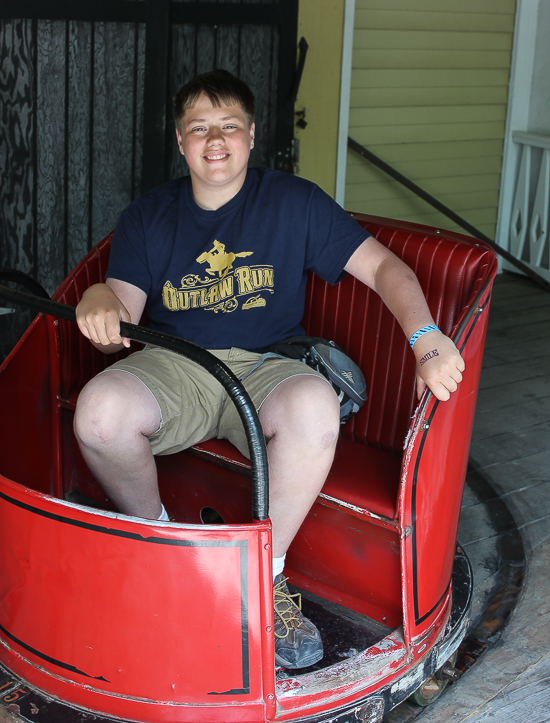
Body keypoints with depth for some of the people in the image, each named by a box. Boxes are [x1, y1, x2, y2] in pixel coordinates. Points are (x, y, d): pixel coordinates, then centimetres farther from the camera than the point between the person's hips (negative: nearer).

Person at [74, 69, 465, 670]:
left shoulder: (294, 203, 7)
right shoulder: (147, 217, 11)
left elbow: (382, 266, 1)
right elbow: (123, 318, 2)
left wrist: (425, 338, -18)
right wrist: (101, 301, -25)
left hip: (266, 367, -1)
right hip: (174, 367, 1)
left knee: (314, 408, -37)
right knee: (98, 410, -32)